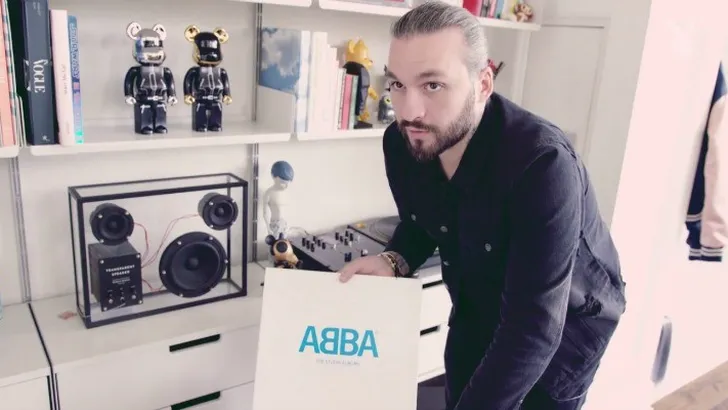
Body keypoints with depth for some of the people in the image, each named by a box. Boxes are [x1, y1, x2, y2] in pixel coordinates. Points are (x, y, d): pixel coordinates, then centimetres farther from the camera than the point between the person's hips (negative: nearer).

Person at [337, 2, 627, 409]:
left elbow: (536, 328, -38)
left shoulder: (542, 164, -37)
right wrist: (393, 261, -19)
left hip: (567, 320, -5)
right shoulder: (402, 143, -18)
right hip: (478, 310, 5)